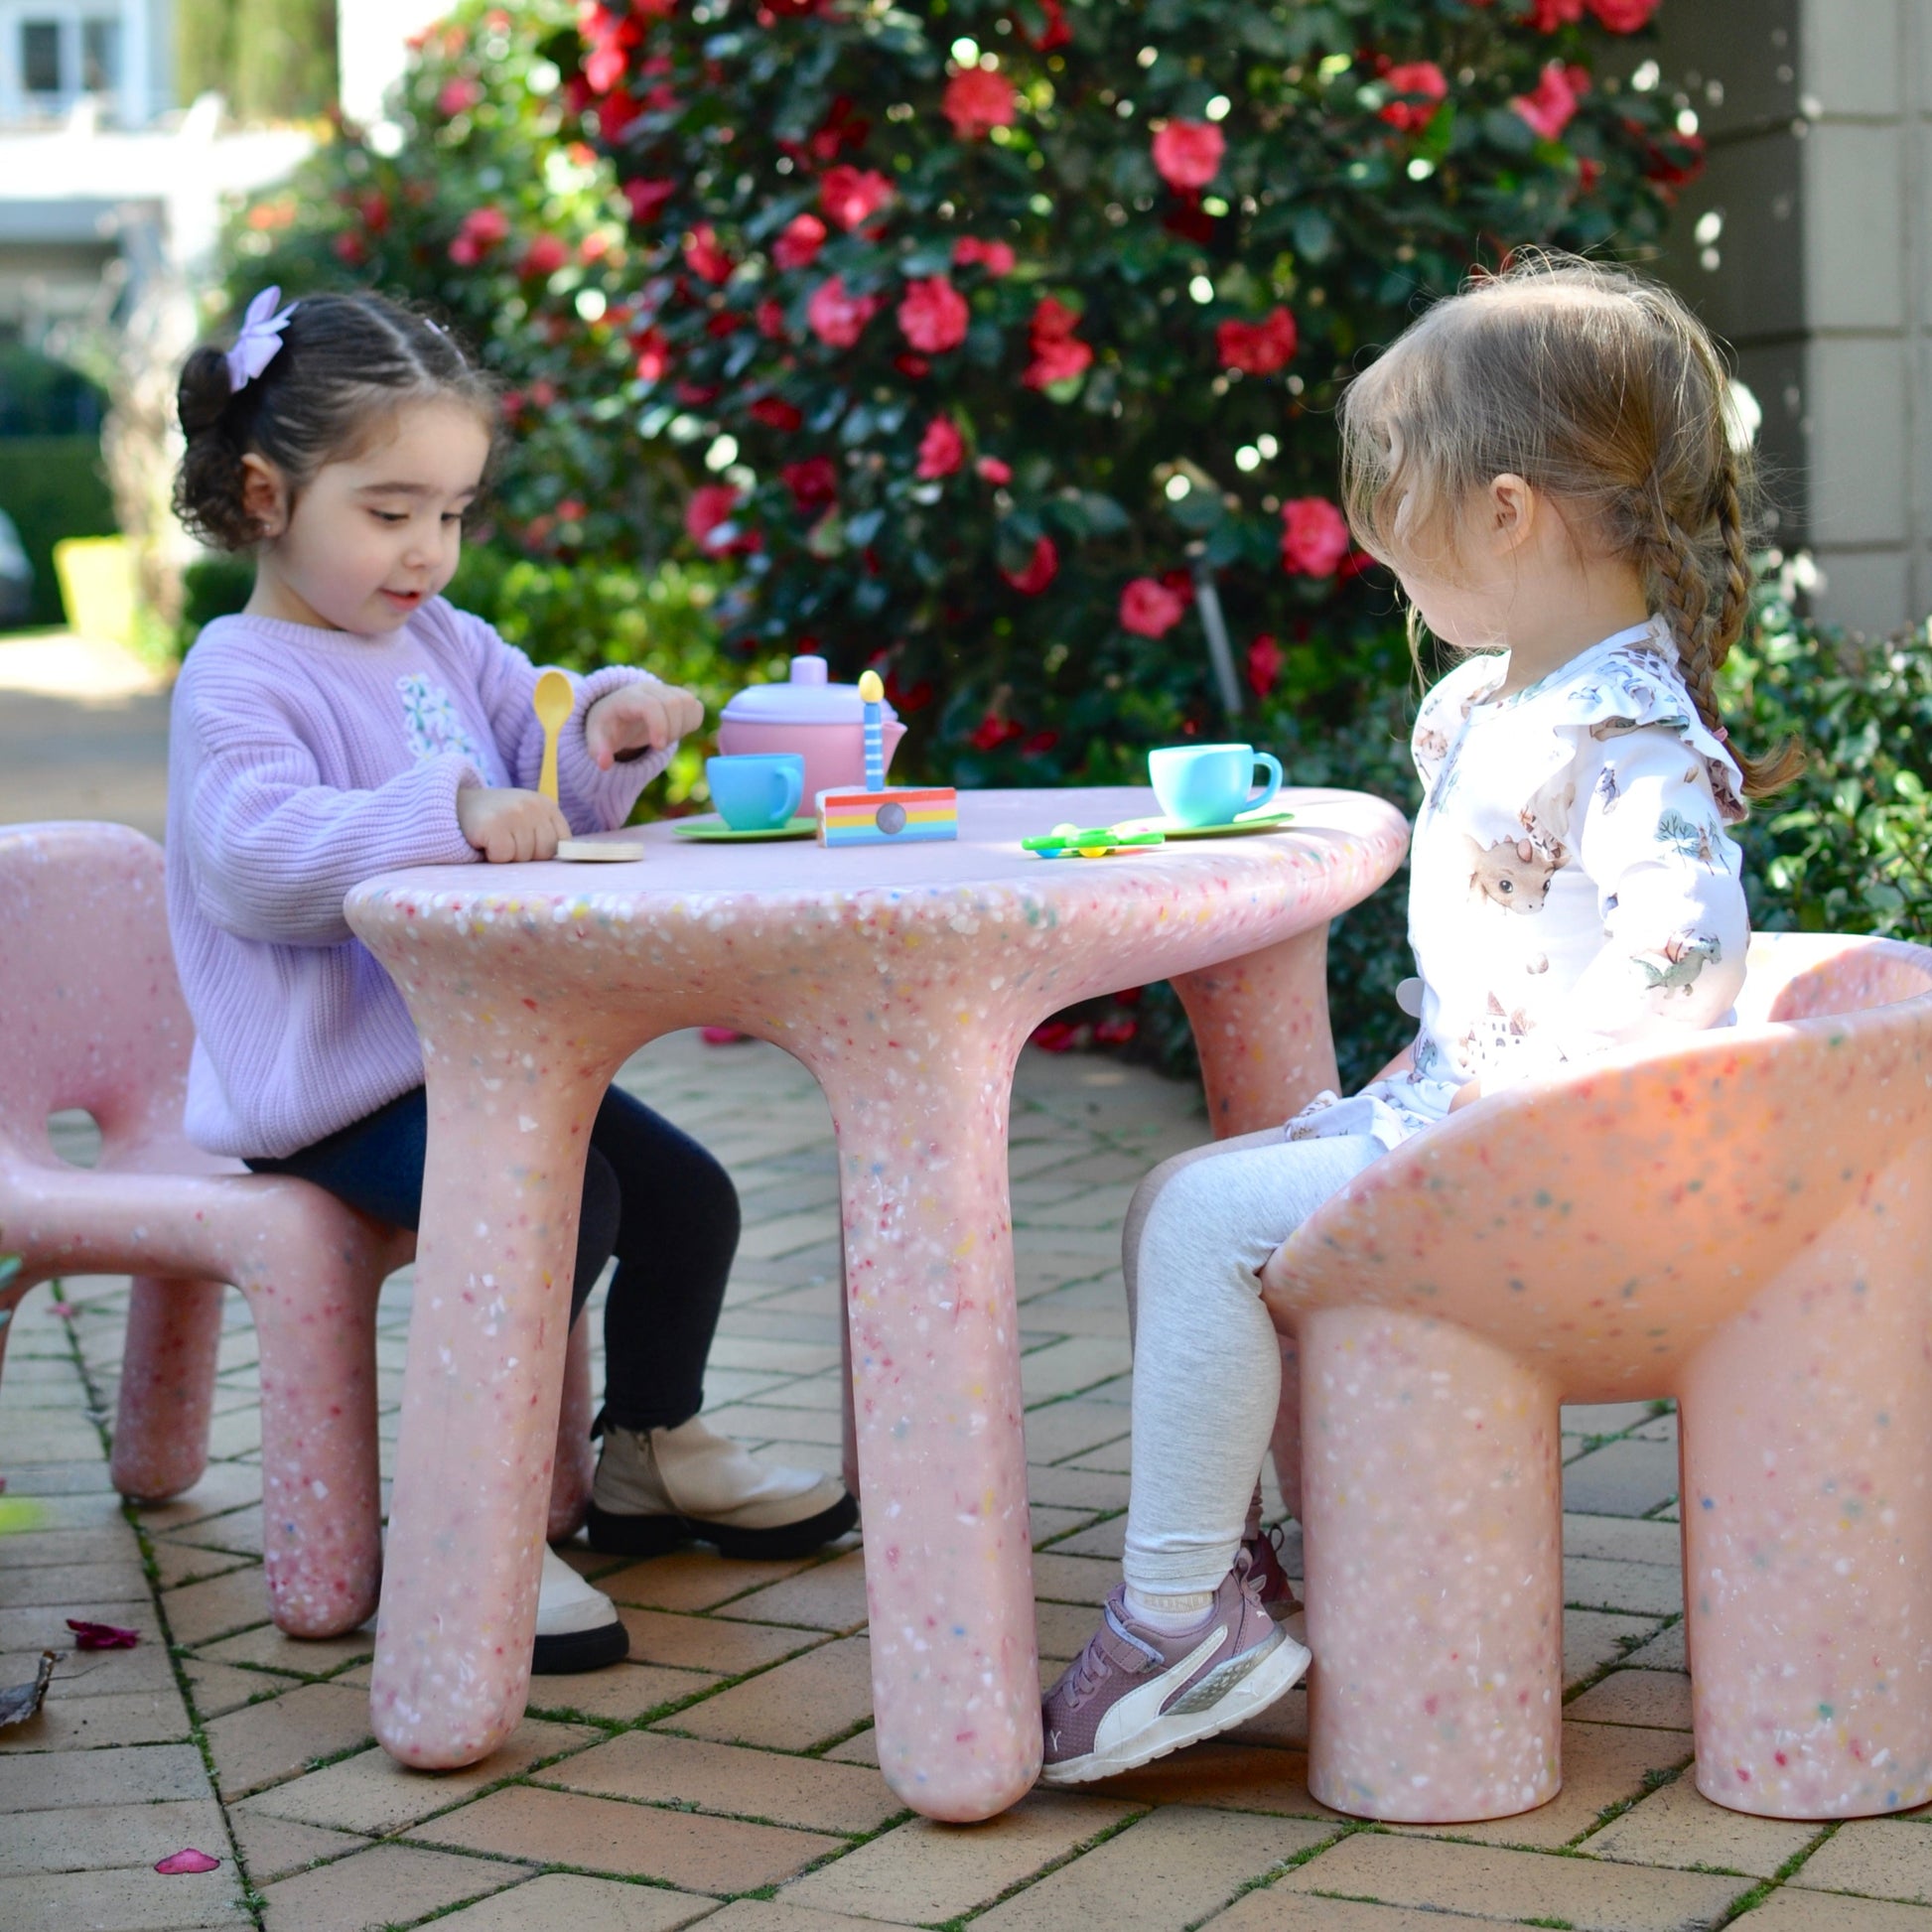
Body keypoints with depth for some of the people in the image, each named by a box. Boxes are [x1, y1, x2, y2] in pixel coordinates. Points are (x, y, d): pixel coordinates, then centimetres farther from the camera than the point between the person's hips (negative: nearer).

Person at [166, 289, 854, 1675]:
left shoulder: (445, 644, 14)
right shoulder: (241, 676, -12)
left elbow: (551, 801, 18)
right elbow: (255, 856, -29)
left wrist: (614, 729, -5)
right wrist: (449, 809, -40)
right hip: (334, 1083, -9)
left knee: (687, 1195, 8)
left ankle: (656, 1454, 32)